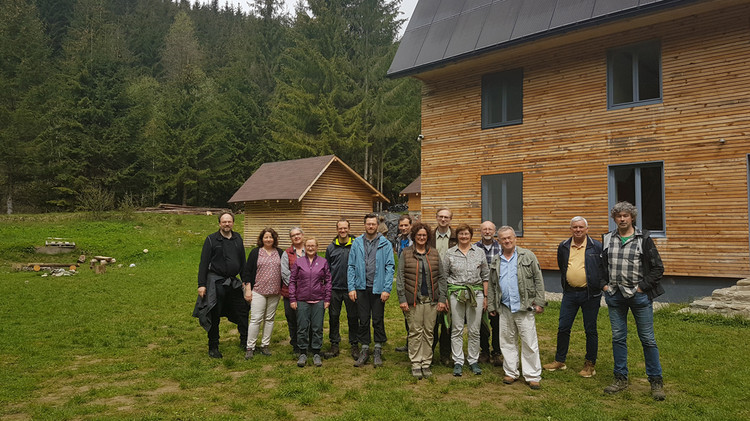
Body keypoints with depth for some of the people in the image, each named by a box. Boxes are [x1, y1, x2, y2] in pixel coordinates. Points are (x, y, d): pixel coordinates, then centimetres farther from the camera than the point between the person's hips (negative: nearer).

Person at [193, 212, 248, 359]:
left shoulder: (238, 239, 9)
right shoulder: (211, 239, -5)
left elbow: (243, 262, 15)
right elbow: (204, 263, -7)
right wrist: (201, 284, -13)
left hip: (233, 282, 5)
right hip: (216, 282, -4)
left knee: (242, 312, 8)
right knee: (214, 316, 5)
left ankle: (245, 342, 23)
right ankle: (213, 348, 17)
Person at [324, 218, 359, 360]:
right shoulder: (331, 247, 7)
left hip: (351, 288, -2)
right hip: (334, 288, 2)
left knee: (353, 318, 5)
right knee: (333, 317, 7)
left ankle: (354, 345, 17)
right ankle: (334, 345, 19)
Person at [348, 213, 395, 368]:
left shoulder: (385, 244, -1)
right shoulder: (356, 243, 5)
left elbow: (390, 267, -4)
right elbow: (351, 266, 5)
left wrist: (387, 289, -11)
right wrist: (351, 288, -3)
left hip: (378, 288, -2)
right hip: (362, 288, 2)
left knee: (378, 320, 6)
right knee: (363, 320, 8)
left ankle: (378, 351, 19)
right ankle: (364, 350, 20)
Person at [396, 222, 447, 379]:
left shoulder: (434, 254, 9)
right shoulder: (406, 253, 2)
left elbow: (441, 277, 9)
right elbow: (400, 277, 0)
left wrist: (442, 299, 2)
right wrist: (402, 299, -7)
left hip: (431, 299, 3)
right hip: (413, 299, -2)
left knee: (429, 332, 7)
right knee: (415, 332, 0)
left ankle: (426, 363, 17)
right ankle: (415, 364, 11)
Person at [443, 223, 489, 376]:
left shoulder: (479, 253, 7)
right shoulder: (449, 253, 3)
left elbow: (485, 276, 10)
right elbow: (444, 277, 5)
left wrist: (485, 296, 6)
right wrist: (445, 298, 1)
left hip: (476, 293, 1)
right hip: (456, 294, -1)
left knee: (474, 330, 5)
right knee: (457, 330, 2)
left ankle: (473, 361, 18)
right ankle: (458, 362, 11)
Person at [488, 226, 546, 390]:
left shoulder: (528, 256, 1)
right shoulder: (496, 261, 11)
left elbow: (538, 280, 0)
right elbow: (492, 286, 16)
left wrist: (539, 302, -6)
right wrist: (492, 306, 13)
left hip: (524, 307, -4)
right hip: (504, 308, 4)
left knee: (529, 343, -1)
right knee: (507, 342, 9)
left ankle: (533, 376, 9)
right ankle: (511, 373, 22)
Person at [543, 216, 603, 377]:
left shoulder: (597, 247, -5)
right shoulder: (563, 247, 6)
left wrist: (601, 284, 2)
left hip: (590, 294, -3)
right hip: (569, 293, 4)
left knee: (590, 330, 6)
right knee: (563, 327, 7)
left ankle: (590, 364, 19)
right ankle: (559, 361, 20)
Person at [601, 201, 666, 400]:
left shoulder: (643, 239, -3)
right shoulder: (607, 239, 7)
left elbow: (658, 268, -2)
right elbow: (600, 264, 19)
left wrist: (642, 287, -8)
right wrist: (604, 284, 7)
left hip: (639, 295, -3)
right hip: (615, 295, 3)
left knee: (648, 339, 2)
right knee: (618, 338, 9)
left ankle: (656, 381, 14)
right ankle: (621, 379, 21)